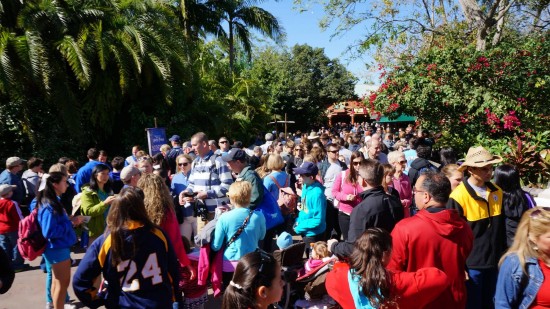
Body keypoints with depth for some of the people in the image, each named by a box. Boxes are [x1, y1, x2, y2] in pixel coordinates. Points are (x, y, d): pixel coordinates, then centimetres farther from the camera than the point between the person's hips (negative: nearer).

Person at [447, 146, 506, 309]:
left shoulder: (497, 192, 2)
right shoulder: (459, 196, -18)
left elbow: (500, 228, 13)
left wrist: (503, 255, 15)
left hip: (494, 262, 6)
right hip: (471, 264, -6)